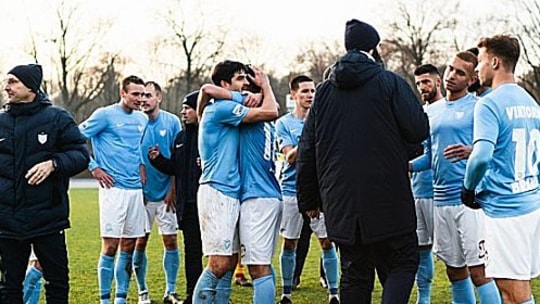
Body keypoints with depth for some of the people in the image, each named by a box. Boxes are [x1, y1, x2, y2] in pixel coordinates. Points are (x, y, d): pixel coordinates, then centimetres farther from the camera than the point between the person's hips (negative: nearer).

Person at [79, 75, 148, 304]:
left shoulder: (143, 119, 13)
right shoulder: (105, 115, -5)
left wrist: (141, 165, 12)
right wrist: (93, 167, -7)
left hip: (136, 189, 6)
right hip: (113, 188, -6)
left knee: (129, 247, 7)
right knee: (110, 246, -6)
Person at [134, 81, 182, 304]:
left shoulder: (172, 122, -1)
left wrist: (173, 190, -3)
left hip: (166, 193, 0)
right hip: (143, 193, 0)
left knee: (170, 241, 1)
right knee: (140, 242, 2)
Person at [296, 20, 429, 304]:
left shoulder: (324, 91, 10)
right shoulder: (390, 83, -4)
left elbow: (307, 150, 11)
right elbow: (419, 130, -9)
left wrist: (308, 200, 18)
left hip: (340, 203, 4)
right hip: (387, 201, -4)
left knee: (354, 274, 11)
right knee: (402, 264, 6)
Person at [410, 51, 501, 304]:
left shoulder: (478, 107, -4)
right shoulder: (433, 110, 16)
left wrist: (471, 152, -28)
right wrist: (407, 166, 7)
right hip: (441, 198, 7)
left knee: (478, 272, -10)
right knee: (454, 271, 13)